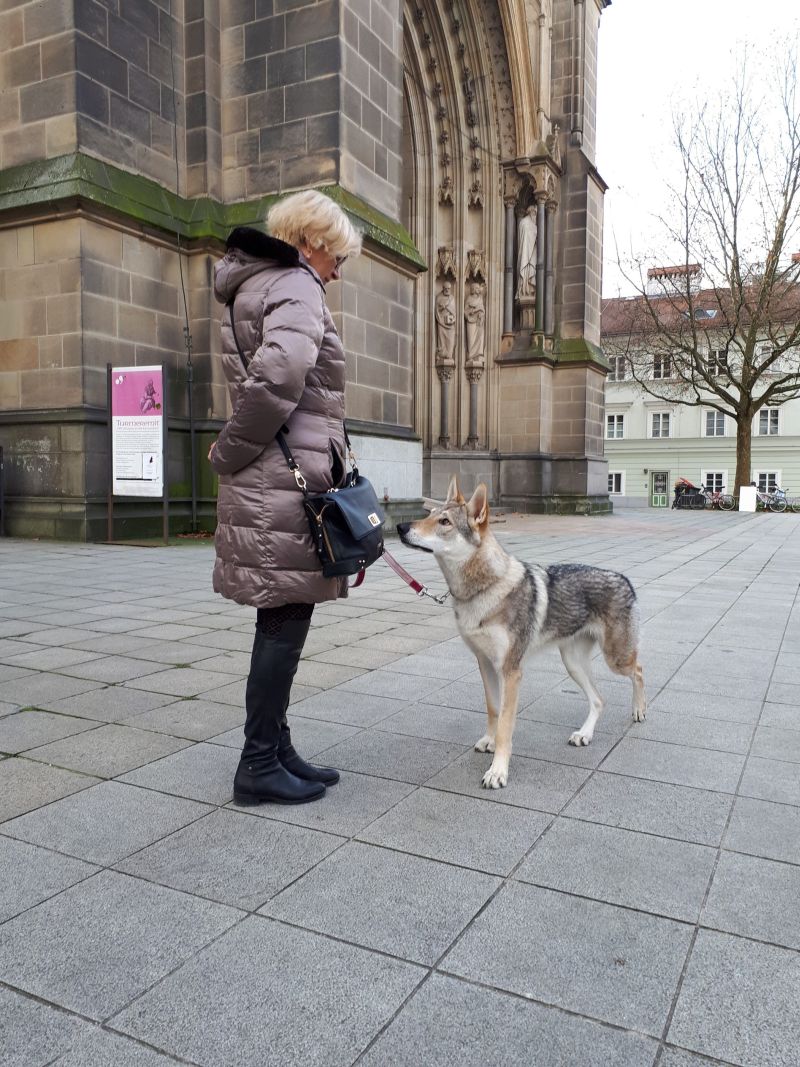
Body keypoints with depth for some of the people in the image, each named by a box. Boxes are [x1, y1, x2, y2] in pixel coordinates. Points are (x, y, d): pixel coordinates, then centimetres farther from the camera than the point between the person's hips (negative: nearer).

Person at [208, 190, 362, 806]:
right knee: (287, 620, -3)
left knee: (283, 621, 13)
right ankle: (259, 766, 7)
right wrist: (231, 453, -16)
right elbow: (279, 375, -27)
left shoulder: (254, 286, 25)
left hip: (275, 483, 10)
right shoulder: (296, 287, -8)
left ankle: (276, 749, 23)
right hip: (285, 483, -10)